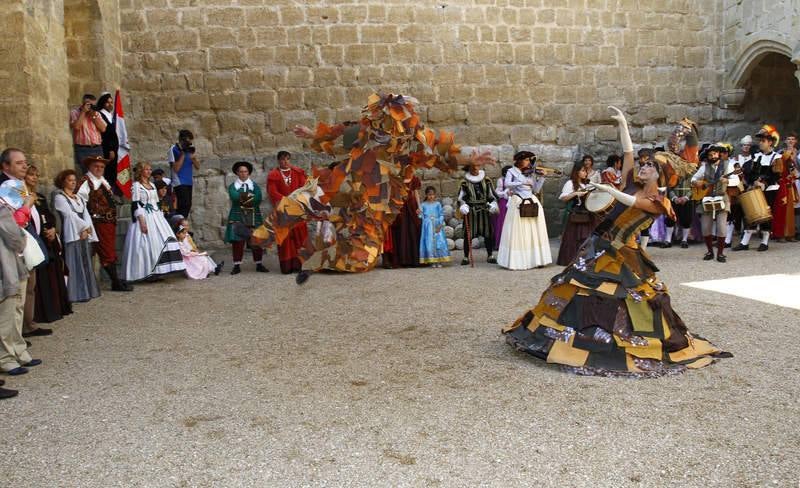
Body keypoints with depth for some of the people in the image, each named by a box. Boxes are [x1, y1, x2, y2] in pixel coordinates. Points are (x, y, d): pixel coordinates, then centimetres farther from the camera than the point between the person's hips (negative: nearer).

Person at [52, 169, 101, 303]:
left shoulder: (79, 198, 20)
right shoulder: (59, 197, -2)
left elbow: (86, 215, 10)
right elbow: (69, 214, -11)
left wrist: (86, 229, -7)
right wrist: (85, 226, -6)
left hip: (85, 234, 7)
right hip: (72, 234, -7)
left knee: (85, 263, 7)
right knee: (74, 264, -7)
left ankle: (86, 291, 12)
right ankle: (76, 293, -6)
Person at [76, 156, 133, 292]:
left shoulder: (104, 182, 18)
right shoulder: (86, 182, -8)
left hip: (110, 221, 9)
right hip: (99, 222, -9)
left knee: (111, 252, 12)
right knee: (107, 252, -6)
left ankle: (116, 281, 17)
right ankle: (116, 283, -4)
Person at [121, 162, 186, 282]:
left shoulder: (152, 185, 17)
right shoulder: (136, 185, -5)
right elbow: (135, 205, -12)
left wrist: (161, 217, 14)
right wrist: (142, 221, -20)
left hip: (156, 217, 7)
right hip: (144, 217, -7)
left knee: (163, 242, 1)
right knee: (147, 244, -7)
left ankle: (156, 272, 6)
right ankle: (148, 273, -1)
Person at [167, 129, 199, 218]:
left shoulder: (190, 149, 12)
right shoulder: (174, 149, -6)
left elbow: (197, 167, 10)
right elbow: (176, 168, -14)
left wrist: (194, 157, -9)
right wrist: (183, 154, -16)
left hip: (189, 182, 7)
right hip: (179, 183, -7)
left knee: (188, 205, 6)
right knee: (184, 205, -17)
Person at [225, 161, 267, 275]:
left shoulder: (254, 185, 12)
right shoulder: (232, 186, 10)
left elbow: (258, 199, -7)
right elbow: (234, 197, -12)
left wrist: (243, 198, -11)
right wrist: (250, 196, -9)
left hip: (254, 217, 1)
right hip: (237, 217, -1)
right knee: (237, 241, -4)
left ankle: (259, 264, 10)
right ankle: (237, 265, 1)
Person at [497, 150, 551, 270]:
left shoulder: (531, 173, 15)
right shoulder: (512, 171, 5)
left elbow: (536, 190, 10)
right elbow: (507, 184, -13)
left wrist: (541, 177, 0)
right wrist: (521, 183, -23)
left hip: (532, 202, 4)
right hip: (517, 202, -4)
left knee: (535, 232, -1)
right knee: (518, 233, -6)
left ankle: (536, 259, 2)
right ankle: (516, 261, -2)